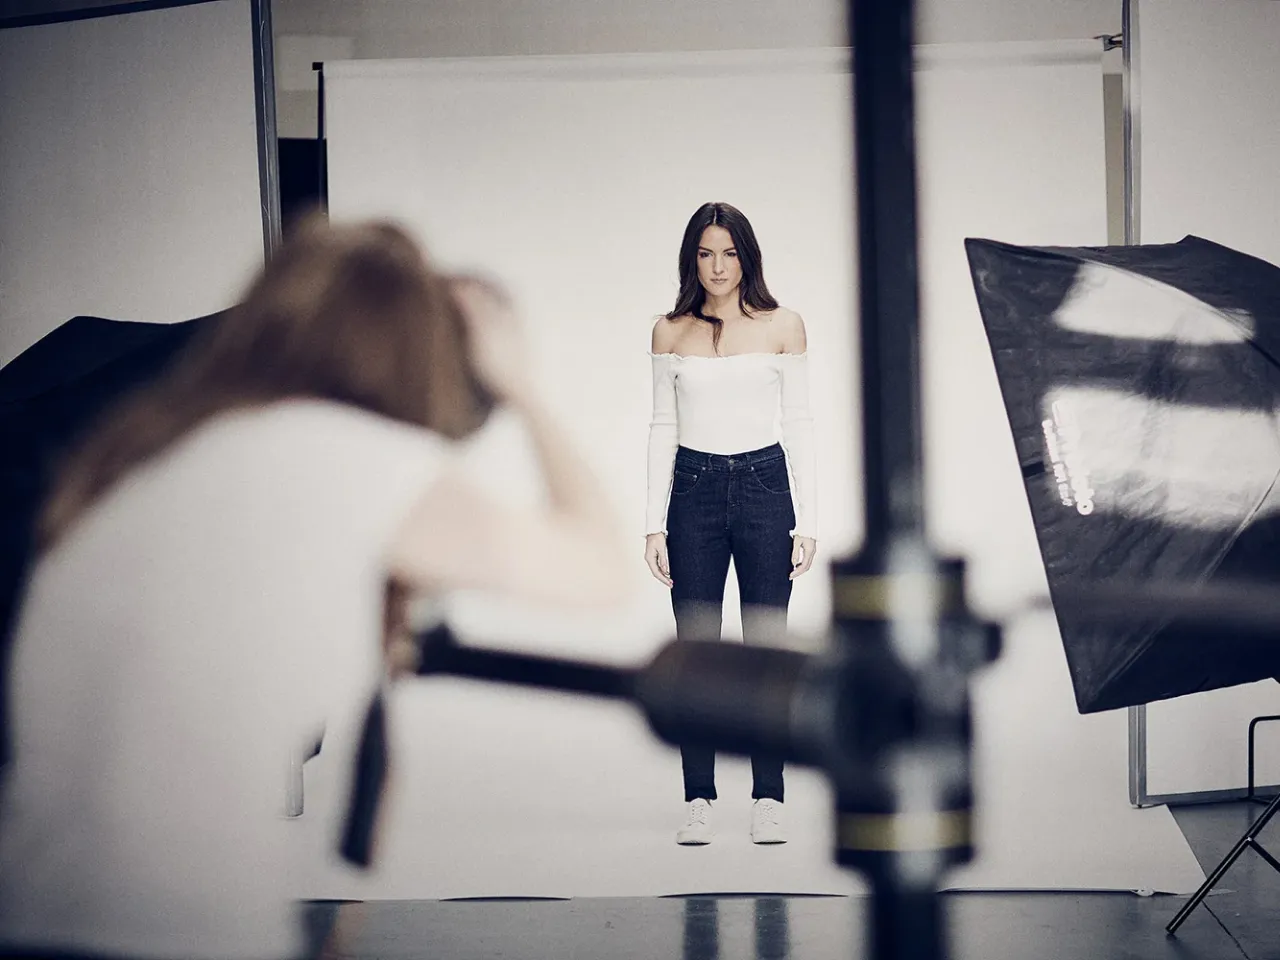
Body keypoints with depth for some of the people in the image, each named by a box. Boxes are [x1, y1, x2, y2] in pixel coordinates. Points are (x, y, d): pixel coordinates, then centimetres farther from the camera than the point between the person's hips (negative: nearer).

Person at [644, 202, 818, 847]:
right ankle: (698, 799, 9)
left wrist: (806, 521, -3)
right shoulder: (670, 332, 5)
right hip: (694, 492, 1)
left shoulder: (783, 327, 2)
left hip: (765, 486, -1)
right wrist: (655, 523, 0)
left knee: (766, 648, 1)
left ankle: (767, 800, 7)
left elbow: (799, 424, 3)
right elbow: (663, 429, 6)